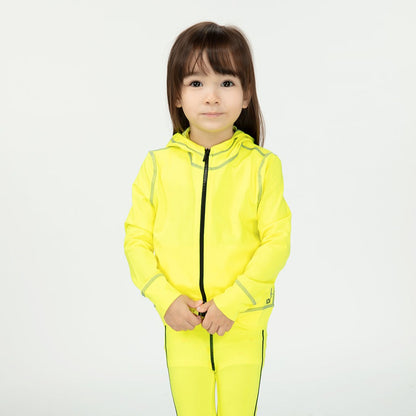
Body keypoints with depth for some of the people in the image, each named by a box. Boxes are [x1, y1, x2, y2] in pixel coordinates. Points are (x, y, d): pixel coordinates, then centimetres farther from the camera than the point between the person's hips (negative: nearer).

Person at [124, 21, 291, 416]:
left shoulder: (261, 165, -6)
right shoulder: (158, 165, -2)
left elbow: (277, 241, -8)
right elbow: (137, 240, 1)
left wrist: (231, 302, -15)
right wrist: (165, 299, -11)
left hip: (244, 326, -1)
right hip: (181, 325, 1)